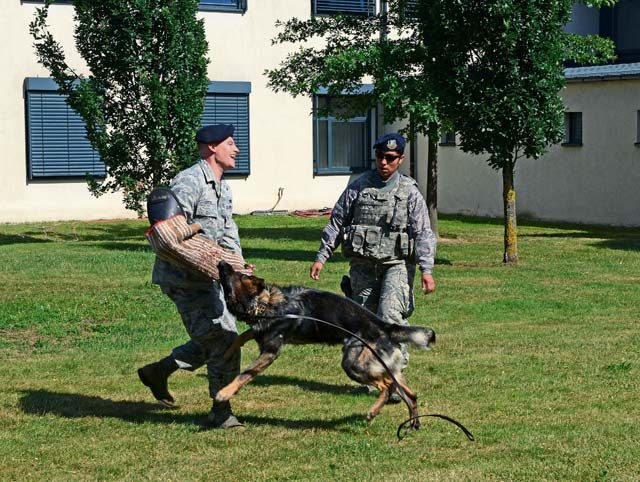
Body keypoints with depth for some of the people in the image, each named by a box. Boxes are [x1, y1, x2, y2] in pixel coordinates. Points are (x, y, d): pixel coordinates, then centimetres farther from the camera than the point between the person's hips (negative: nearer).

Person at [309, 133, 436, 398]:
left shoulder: (410, 192, 2)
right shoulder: (358, 187, 6)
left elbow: (423, 232, -3)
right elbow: (336, 224, 10)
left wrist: (426, 269, -14)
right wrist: (321, 257, 5)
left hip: (396, 264, -3)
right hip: (363, 265, 3)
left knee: (390, 316, -19)